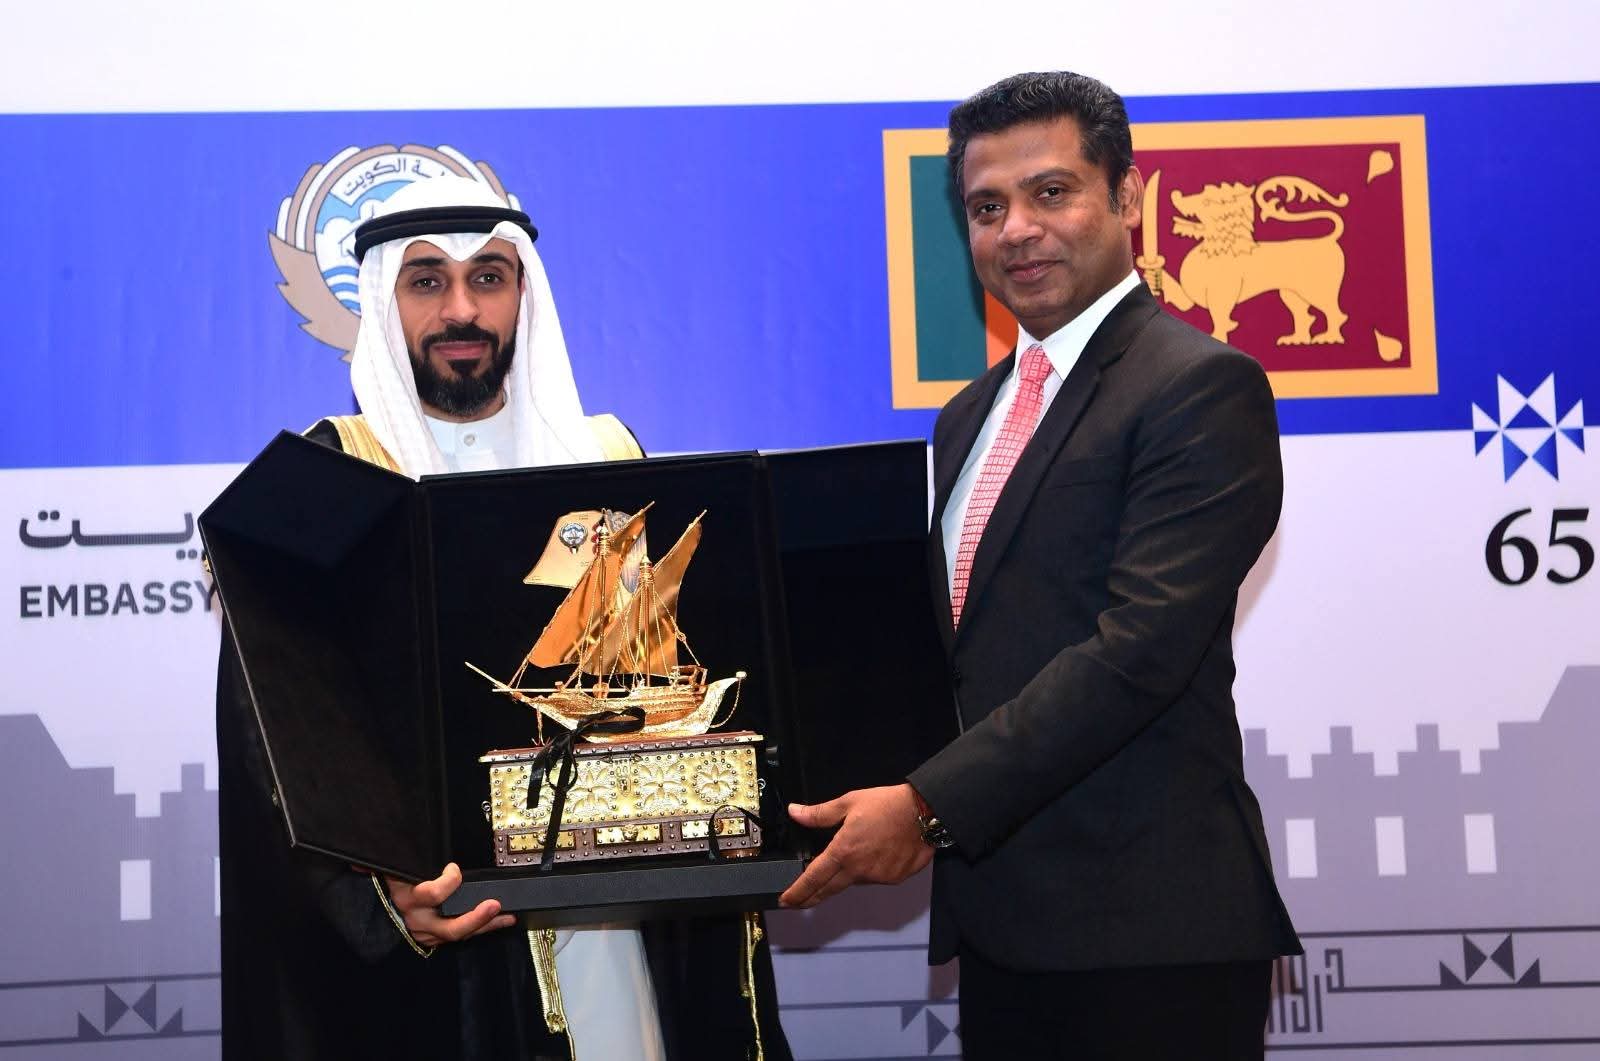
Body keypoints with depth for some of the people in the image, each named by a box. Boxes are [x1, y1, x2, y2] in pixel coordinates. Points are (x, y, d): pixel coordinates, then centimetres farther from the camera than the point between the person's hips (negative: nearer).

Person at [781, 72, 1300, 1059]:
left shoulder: (1202, 388, -10)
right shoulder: (972, 417, 15)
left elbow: (1140, 649, -18)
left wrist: (928, 804, -19)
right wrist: (923, 810, 1)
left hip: (1146, 936, -7)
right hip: (1002, 919, 7)